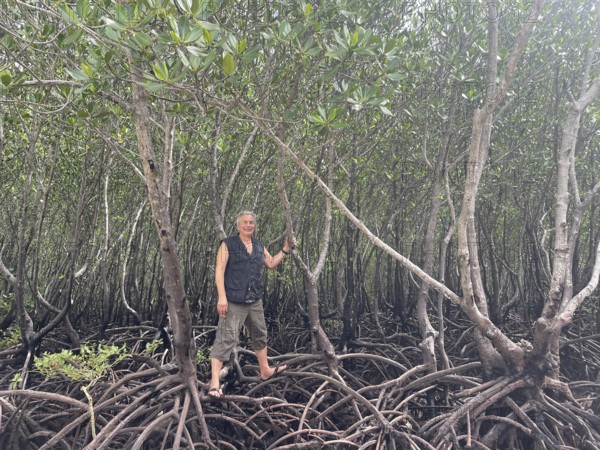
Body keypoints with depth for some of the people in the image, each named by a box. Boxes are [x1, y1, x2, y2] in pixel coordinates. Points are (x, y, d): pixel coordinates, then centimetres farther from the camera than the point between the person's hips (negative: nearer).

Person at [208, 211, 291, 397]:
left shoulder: (259, 246, 13)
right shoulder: (228, 244, -6)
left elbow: (271, 263, 25)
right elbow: (219, 271, -13)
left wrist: (285, 250, 14)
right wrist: (222, 297, -21)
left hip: (255, 301, 7)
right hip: (233, 301, -7)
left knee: (260, 334, 19)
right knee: (226, 338, -10)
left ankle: (265, 370, 38)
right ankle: (215, 383, -6)